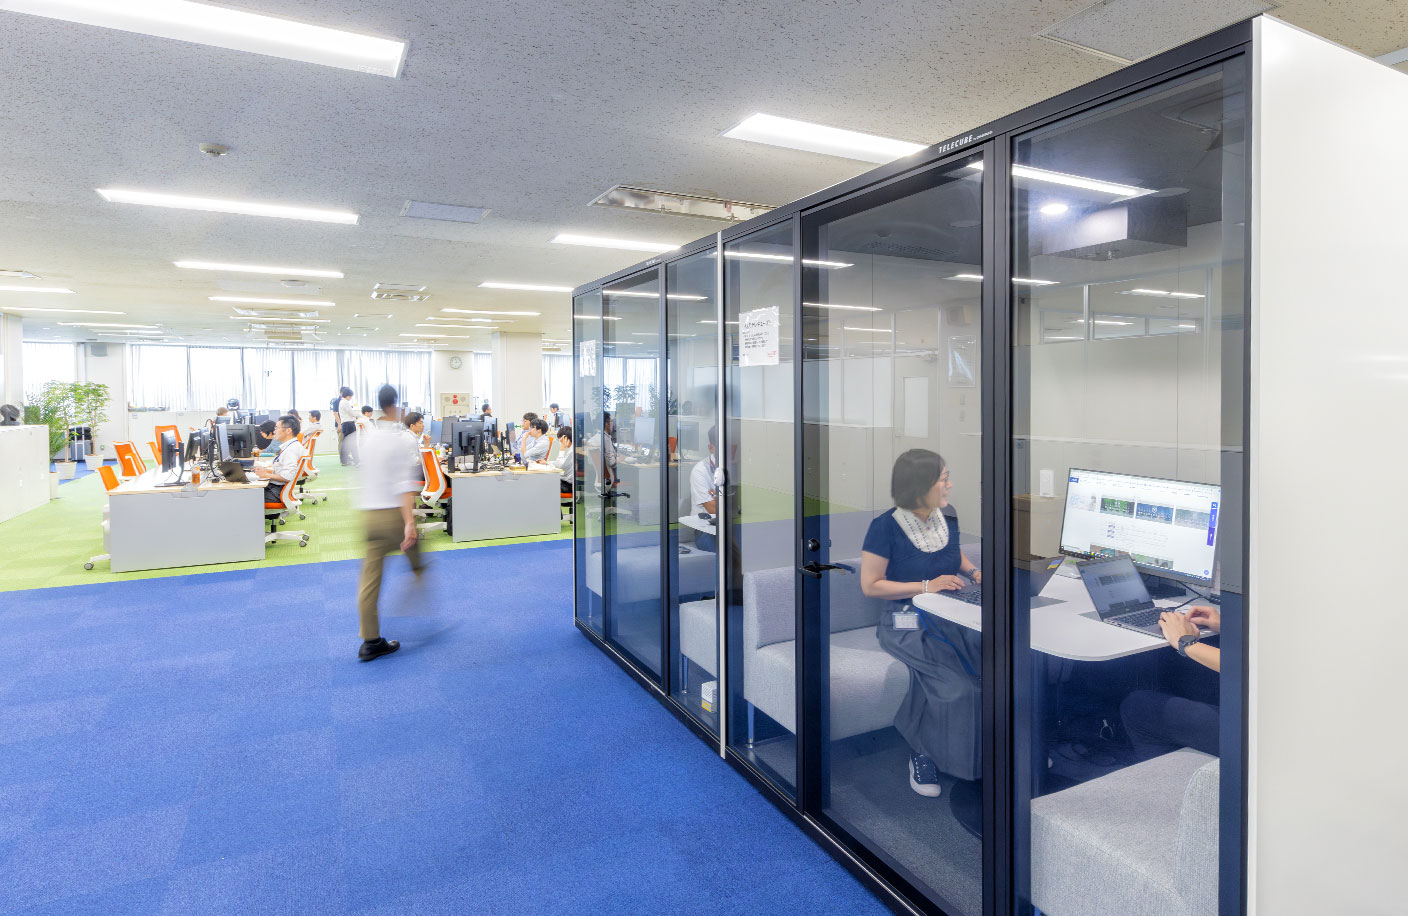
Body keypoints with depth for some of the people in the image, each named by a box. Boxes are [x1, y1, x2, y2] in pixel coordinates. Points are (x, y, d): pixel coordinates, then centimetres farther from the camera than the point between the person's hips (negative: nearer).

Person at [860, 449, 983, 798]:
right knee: (954, 683, -28)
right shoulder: (886, 526, -12)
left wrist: (972, 570, 4)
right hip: (907, 621, -5)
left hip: (951, 613, 6)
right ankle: (922, 754, -4)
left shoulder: (947, 515, 6)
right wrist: (926, 586, -17)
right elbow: (870, 585, -10)